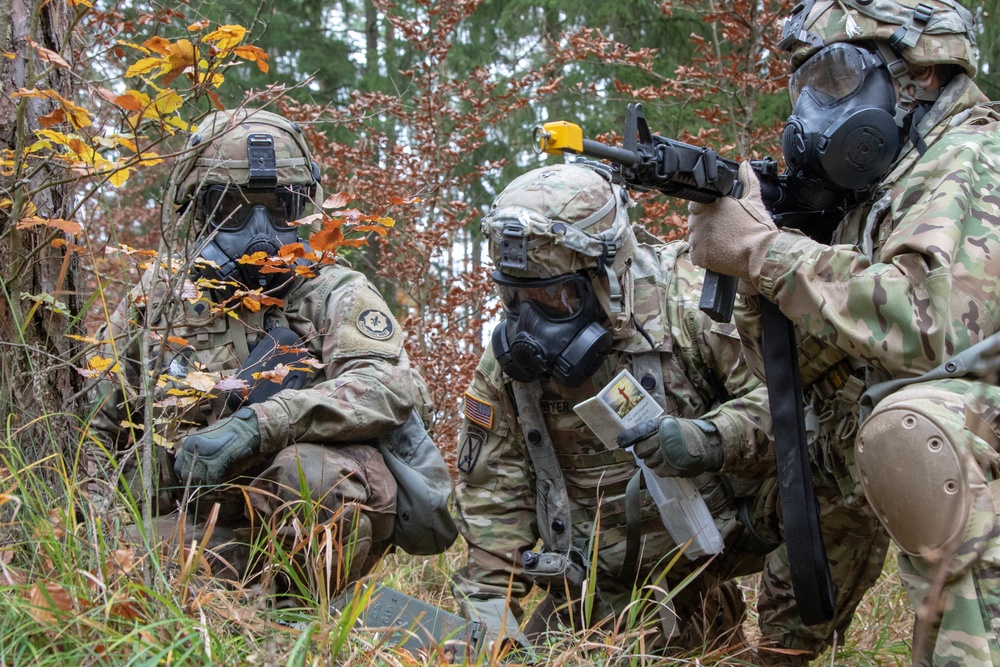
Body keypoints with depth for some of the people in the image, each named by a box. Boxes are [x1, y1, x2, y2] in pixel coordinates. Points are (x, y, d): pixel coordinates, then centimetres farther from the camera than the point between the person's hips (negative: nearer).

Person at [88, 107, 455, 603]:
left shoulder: (334, 294, 2)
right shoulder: (154, 302, 13)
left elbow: (390, 385, -19)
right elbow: (98, 434, 23)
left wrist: (258, 425, -30)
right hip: (203, 518, 1)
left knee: (310, 469, -35)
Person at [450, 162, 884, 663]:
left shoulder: (686, 301, -20)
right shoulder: (506, 363, -7)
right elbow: (492, 496, -1)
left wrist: (711, 438, -43)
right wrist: (488, 611, -8)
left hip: (720, 523, -5)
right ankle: (701, 619, 30)